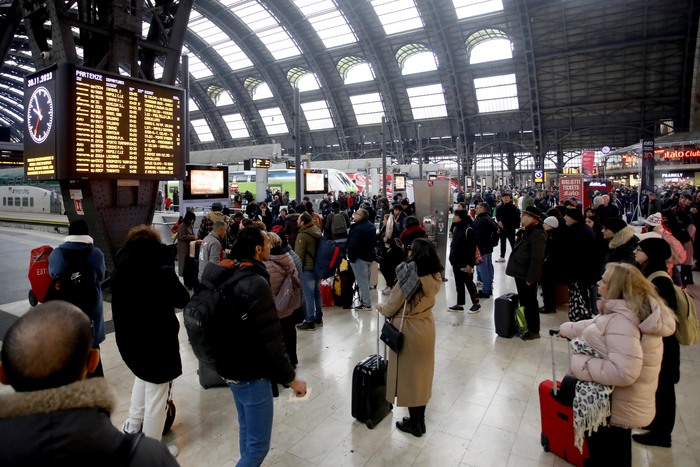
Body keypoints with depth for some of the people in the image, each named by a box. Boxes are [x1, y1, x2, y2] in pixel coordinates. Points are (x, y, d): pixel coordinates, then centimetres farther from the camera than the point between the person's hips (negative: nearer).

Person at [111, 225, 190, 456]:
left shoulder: (119, 271, -2)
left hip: (127, 338, 7)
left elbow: (121, 303, 11)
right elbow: (183, 299, -8)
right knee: (156, 395, 7)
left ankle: (133, 426, 41)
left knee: (142, 376, 33)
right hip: (157, 340, -7)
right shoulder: (162, 271, -20)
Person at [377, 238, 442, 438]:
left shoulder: (407, 279, -25)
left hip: (408, 330, -6)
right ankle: (420, 420, 33)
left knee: (409, 374, 10)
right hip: (426, 327, 6)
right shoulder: (435, 278, -6)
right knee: (423, 372, 18)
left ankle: (414, 423, 25)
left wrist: (379, 307, 5)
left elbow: (390, 309, -14)